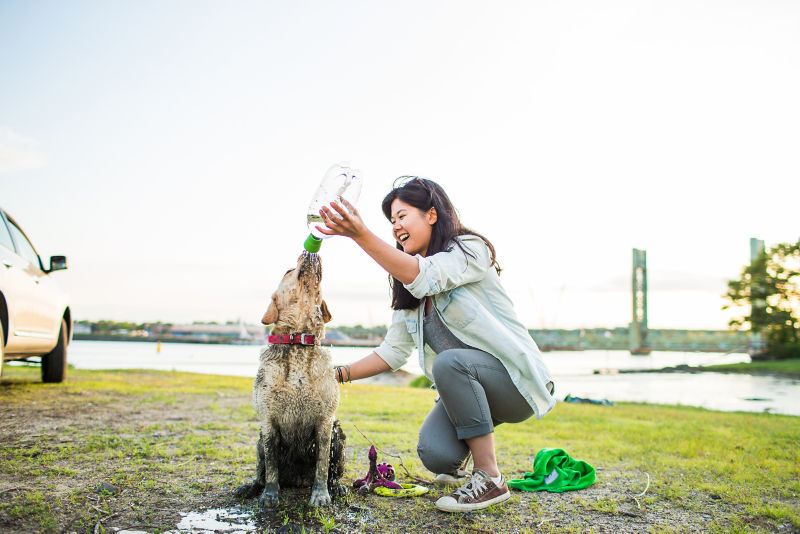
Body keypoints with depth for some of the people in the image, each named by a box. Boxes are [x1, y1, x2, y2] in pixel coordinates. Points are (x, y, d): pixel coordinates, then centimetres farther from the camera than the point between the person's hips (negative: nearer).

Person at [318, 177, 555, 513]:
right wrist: (339, 375, 0)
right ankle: (462, 457, 17)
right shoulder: (410, 295, 11)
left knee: (449, 362, -35)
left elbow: (425, 277, -31)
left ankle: (489, 478, -21)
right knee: (435, 454, -22)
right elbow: (394, 351, 11)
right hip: (465, 387, 6)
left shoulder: (470, 248, -11)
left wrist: (361, 235, -42)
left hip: (514, 379, -6)